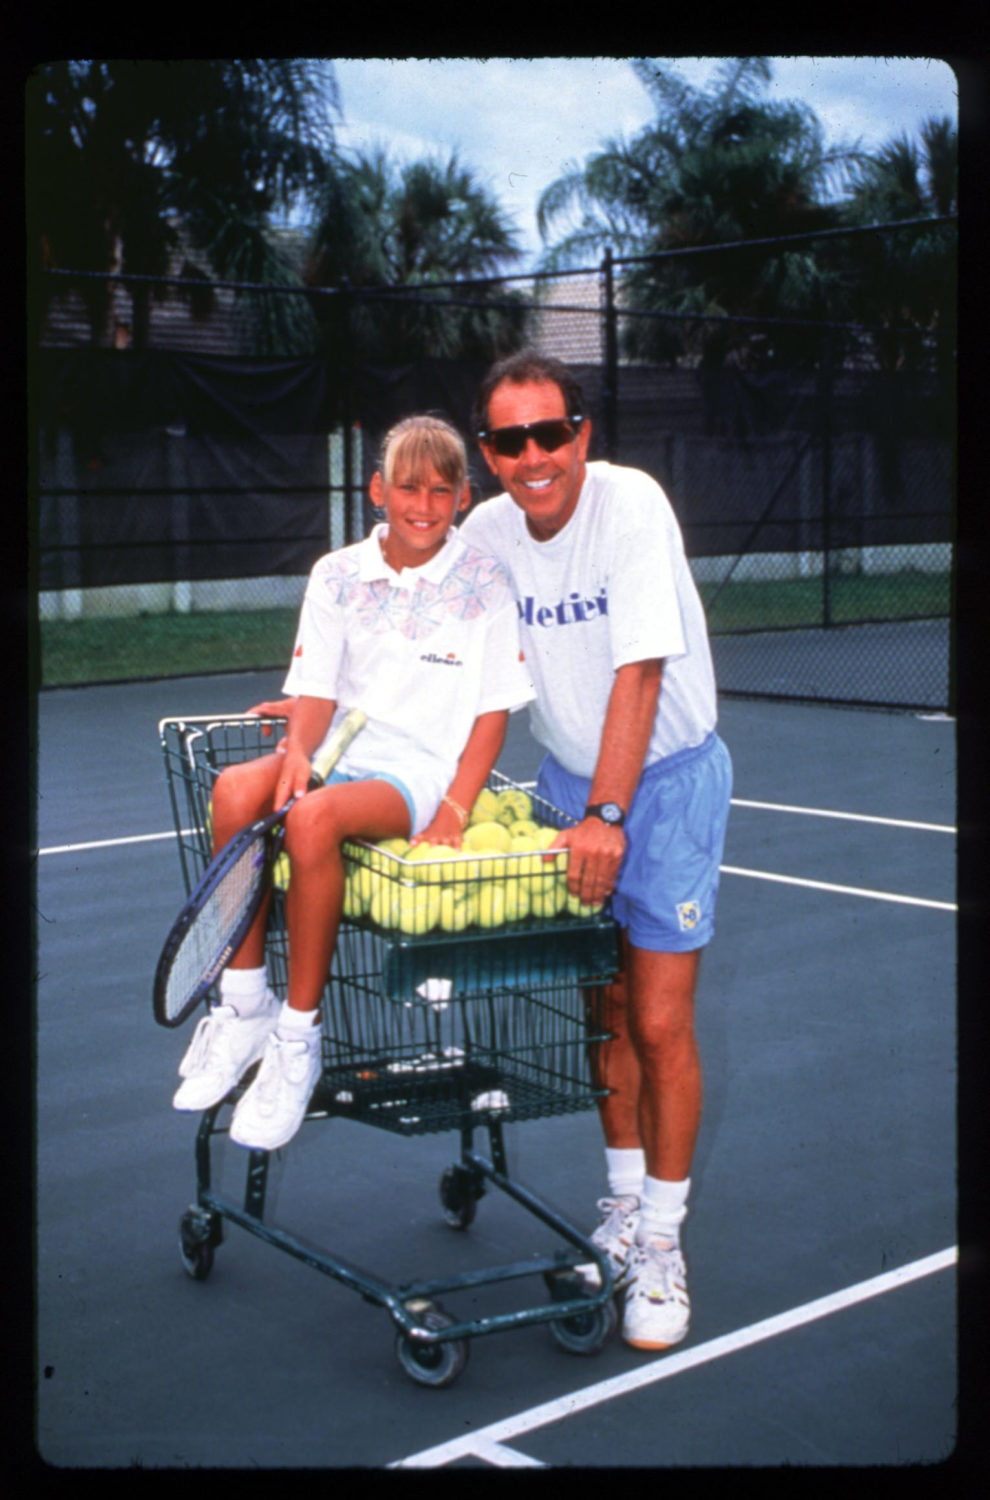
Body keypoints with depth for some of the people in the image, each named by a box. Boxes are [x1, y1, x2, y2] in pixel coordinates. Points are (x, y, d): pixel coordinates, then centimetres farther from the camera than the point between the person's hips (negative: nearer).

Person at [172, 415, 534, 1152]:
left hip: (421, 772, -4)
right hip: (342, 754, 4)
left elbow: (494, 709, -1)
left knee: (315, 817, -36)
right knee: (237, 788, -30)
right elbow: (317, 690, 8)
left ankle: (298, 1039, -22)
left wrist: (455, 809, -13)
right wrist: (299, 752, -15)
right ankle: (244, 1004, -17)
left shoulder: (484, 582, 1)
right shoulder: (338, 574, 10)